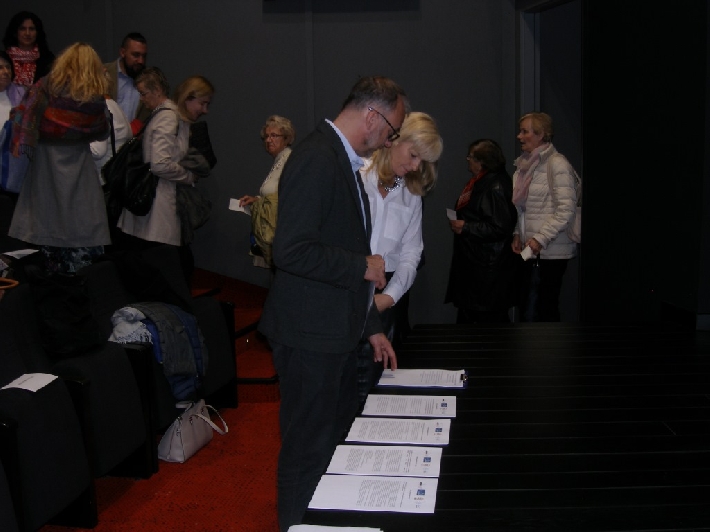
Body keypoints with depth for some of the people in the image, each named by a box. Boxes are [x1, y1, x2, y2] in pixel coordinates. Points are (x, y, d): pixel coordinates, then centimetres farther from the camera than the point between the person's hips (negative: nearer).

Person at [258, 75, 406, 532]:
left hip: (338, 332, 11)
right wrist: (363, 266, -16)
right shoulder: (317, 158, -19)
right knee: (309, 451, 3)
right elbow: (292, 251, -27)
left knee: (342, 439, 22)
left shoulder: (345, 161, 14)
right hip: (311, 335, -11)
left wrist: (371, 326, 18)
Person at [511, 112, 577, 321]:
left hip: (549, 252, -8)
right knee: (526, 310, 10)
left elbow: (566, 209, -15)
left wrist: (540, 239, -17)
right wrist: (517, 234, 7)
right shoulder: (525, 165, 14)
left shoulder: (557, 165, -11)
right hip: (529, 250, 8)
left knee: (545, 311, -5)